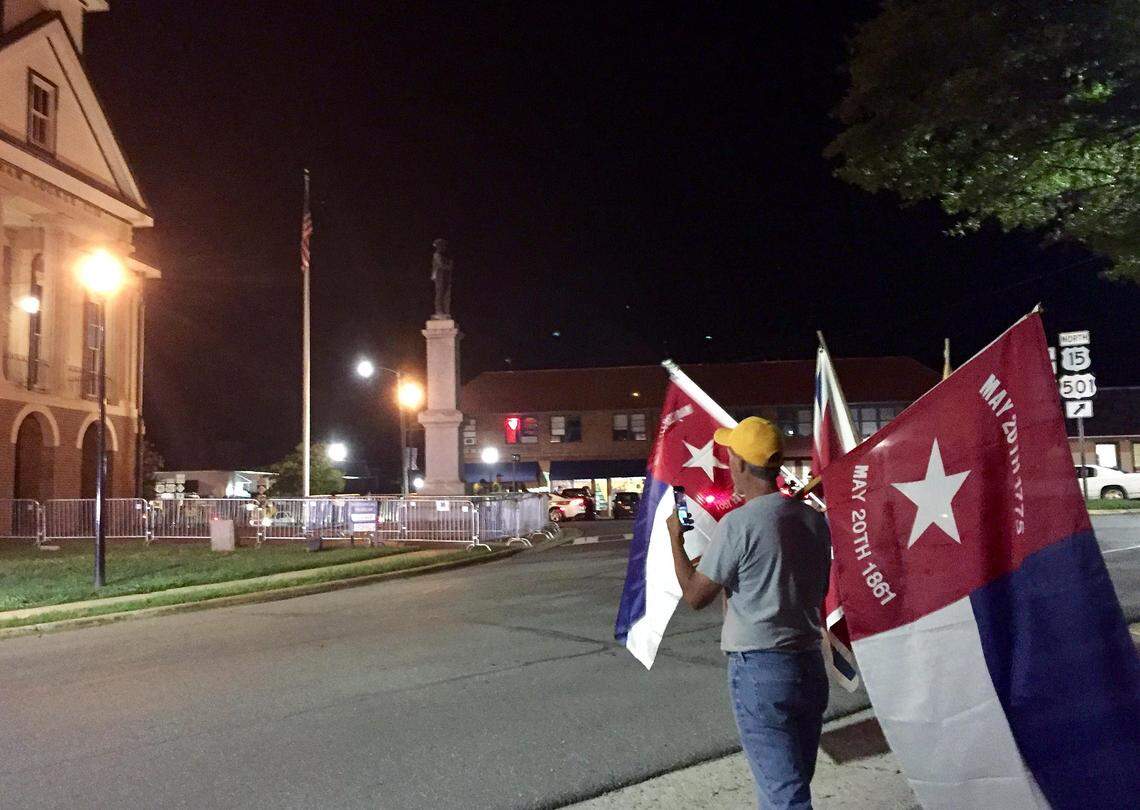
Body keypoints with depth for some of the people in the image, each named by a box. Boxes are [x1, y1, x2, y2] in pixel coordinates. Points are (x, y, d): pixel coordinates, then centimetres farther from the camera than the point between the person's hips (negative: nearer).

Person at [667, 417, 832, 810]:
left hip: (759, 668, -7)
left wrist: (675, 538, 6)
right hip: (810, 664, 7)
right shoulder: (814, 518, 5)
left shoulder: (738, 522, -15)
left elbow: (695, 595, -8)